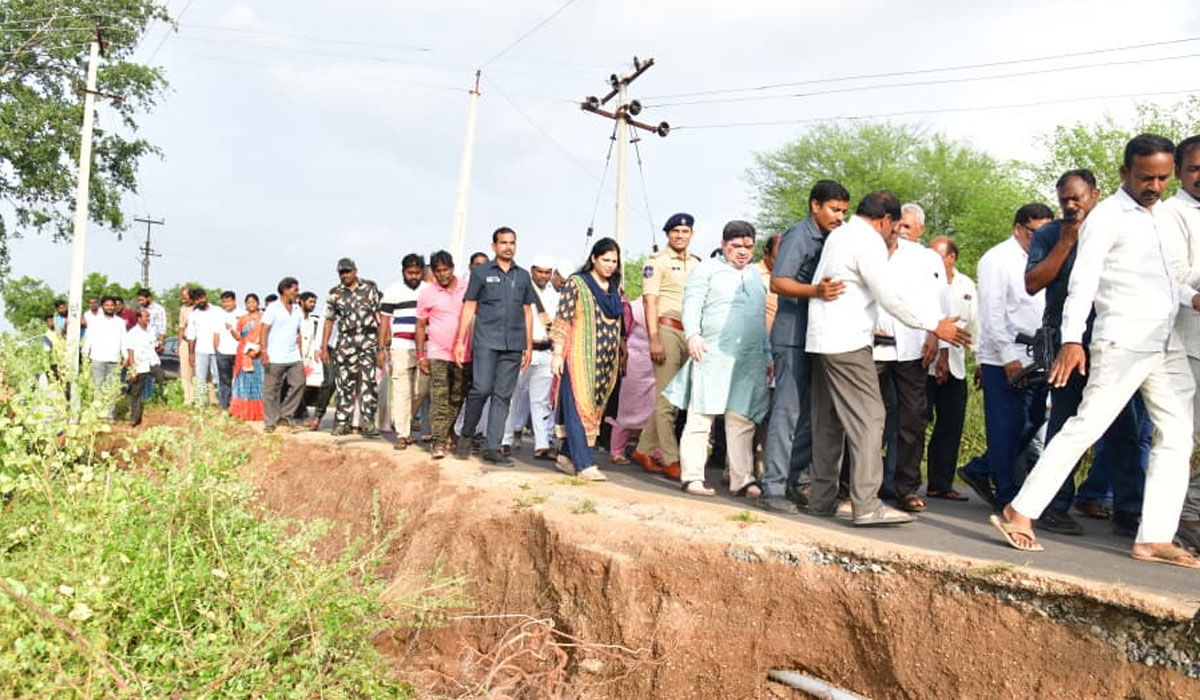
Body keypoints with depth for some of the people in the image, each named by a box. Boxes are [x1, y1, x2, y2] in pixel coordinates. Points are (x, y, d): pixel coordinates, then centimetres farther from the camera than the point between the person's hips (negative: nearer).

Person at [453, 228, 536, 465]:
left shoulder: (523, 276, 16)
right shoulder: (481, 272, 7)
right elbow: (469, 308, 6)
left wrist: (529, 346, 14)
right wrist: (460, 341, -1)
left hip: (513, 345, 3)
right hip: (486, 341, -3)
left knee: (503, 396, 2)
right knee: (482, 389, -11)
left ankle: (492, 448, 6)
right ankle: (466, 434, 13)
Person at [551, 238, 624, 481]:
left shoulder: (616, 289, 15)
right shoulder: (576, 283, -1)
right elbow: (562, 320, -5)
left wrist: (621, 355, 15)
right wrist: (558, 353, -10)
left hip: (607, 360, 6)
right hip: (580, 356, -6)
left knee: (595, 408, 6)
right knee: (580, 407, -8)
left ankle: (567, 456, 16)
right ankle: (585, 464, -10)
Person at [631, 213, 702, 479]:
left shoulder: (697, 264, 18)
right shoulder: (657, 262, 1)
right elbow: (649, 301, -6)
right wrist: (654, 339, -15)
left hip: (691, 334, 7)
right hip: (667, 330, -6)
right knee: (666, 398, -5)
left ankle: (644, 450, 19)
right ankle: (670, 461, -2)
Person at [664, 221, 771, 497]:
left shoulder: (756, 276, 26)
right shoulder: (707, 269, 7)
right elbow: (692, 305, -4)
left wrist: (768, 356, 23)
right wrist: (693, 334, -21)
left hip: (750, 360, 5)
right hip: (712, 356, -5)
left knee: (743, 420, 3)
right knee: (701, 417, -6)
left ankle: (742, 479, 6)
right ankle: (692, 477, -2)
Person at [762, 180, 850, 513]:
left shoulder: (828, 240, 18)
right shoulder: (798, 235, -7)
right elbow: (778, 282, -18)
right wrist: (816, 291, -32)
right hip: (793, 338, -8)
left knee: (811, 413, 11)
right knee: (788, 411, -8)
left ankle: (797, 479, 21)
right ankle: (773, 488, -4)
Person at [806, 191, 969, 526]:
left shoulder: (840, 234, 16)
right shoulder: (868, 242, -12)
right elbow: (892, 298, -14)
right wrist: (936, 325, -6)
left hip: (822, 340, 10)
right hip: (847, 344, -10)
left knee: (828, 421, 12)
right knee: (868, 417, -8)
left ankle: (823, 498, 17)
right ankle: (866, 505, -10)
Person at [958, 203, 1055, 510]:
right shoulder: (997, 259, -5)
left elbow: (1046, 308, 19)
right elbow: (992, 314, -12)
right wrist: (1009, 357, -17)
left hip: (1034, 359, 8)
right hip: (1005, 361, -8)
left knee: (1032, 422, 10)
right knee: (1007, 428, -1)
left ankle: (978, 471, 23)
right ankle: (1006, 496, 9)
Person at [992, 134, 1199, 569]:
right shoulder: (1105, 217, -6)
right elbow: (1083, 280, -16)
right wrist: (1072, 339, -27)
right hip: (1122, 343, -8)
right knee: (1086, 426, -11)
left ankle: (1155, 539, 8)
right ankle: (1019, 513, -6)